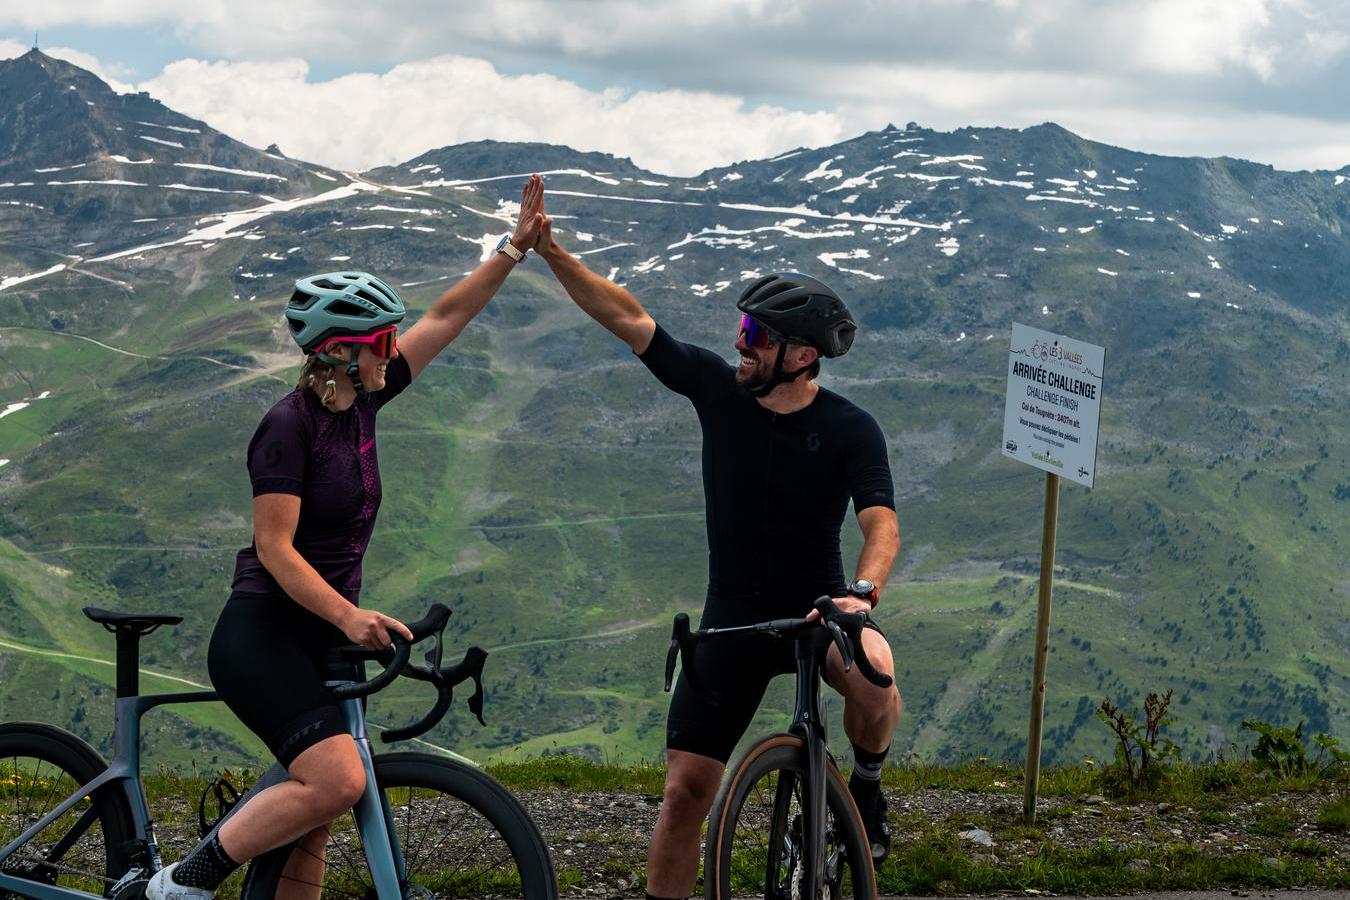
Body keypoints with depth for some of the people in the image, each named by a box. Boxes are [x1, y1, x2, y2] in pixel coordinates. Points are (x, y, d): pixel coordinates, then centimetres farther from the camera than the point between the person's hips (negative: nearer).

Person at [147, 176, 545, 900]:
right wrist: (348, 614, -31)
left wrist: (515, 248, 10)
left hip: (320, 641, 9)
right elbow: (275, 547, -20)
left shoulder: (358, 402, 7)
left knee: (313, 824, 6)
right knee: (338, 781, -25)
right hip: (262, 633, -9)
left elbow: (447, 318, 13)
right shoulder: (289, 424, -14)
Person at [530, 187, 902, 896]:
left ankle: (867, 783, -5)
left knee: (872, 671, -36)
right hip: (733, 617, 3)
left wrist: (862, 592, -42)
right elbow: (628, 319, -4)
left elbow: (881, 522, -22)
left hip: (816, 607, -3)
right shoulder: (718, 389, -3)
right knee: (686, 789, -4)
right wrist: (553, 255, -13)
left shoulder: (850, 430, -12)